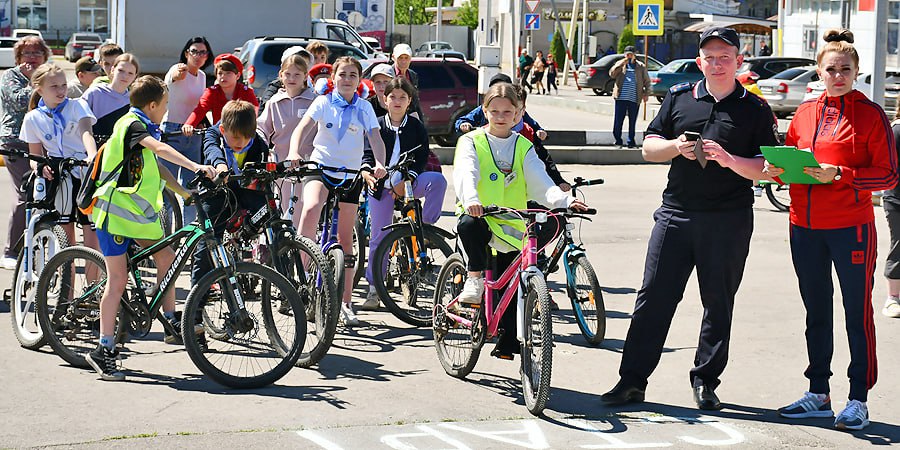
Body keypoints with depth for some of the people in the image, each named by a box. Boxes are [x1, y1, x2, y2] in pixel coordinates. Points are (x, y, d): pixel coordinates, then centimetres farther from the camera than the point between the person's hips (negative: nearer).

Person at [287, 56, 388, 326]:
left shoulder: (364, 108, 5)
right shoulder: (323, 102, 0)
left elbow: (376, 139, -4)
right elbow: (302, 129, -12)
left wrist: (380, 163, -25)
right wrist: (294, 152, -33)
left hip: (350, 175, 2)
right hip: (320, 167, -2)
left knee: (345, 238, 6)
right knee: (311, 209, -34)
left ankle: (345, 302, 14)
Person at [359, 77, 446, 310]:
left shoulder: (416, 127, 1)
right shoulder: (376, 126, 2)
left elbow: (422, 158, -3)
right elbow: (367, 154, -3)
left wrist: (405, 182, -16)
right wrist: (366, 172, -25)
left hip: (409, 183, 0)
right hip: (382, 186, 0)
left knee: (438, 180, -30)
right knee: (378, 237, 1)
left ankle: (425, 226, -18)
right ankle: (374, 288, 11)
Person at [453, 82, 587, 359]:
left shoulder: (523, 147, 11)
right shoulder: (472, 142, 3)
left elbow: (540, 182, -2)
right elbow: (465, 173, -16)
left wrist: (564, 201, -23)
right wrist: (471, 200, -38)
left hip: (512, 226, 3)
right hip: (479, 217, -3)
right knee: (468, 225, -39)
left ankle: (507, 345, 12)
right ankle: (475, 279, -21)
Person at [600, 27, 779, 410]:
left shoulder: (755, 110, 2)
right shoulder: (679, 98, 9)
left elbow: (767, 169, -3)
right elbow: (649, 146, 11)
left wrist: (729, 160, -19)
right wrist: (676, 146, -9)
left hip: (728, 221, -1)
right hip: (676, 214, 2)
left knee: (718, 303, 7)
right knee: (654, 297, 0)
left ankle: (705, 380, 19)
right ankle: (632, 379, 4)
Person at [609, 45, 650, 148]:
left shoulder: (641, 66, 10)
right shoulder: (620, 64, 11)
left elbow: (647, 81, 12)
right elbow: (612, 74, -2)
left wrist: (646, 94, 2)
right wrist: (620, 65, -11)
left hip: (634, 99, 0)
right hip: (621, 98, 0)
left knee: (632, 122, 3)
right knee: (618, 121, -2)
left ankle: (631, 142, 11)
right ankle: (618, 141, 10)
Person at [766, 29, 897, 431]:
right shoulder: (805, 113, 10)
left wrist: (838, 175, -19)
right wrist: (777, 169, -3)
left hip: (850, 225, -5)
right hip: (805, 227, 5)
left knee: (857, 313, 0)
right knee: (816, 313, 13)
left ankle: (858, 400, 6)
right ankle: (819, 394, 24)